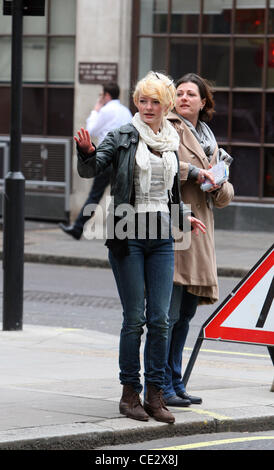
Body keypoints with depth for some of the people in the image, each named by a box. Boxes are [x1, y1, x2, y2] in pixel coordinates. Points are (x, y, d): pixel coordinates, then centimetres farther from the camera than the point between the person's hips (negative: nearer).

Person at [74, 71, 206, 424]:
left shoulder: (172, 142, 13)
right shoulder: (123, 137, -1)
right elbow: (90, 169, -11)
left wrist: (183, 215, 19)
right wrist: (86, 152, -30)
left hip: (161, 237, 4)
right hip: (128, 234, -4)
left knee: (160, 319, 0)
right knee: (134, 318, -3)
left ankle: (155, 394, 7)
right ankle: (130, 393, 6)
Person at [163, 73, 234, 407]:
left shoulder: (209, 142, 23)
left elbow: (225, 197, 22)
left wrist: (219, 187, -1)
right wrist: (192, 172, -16)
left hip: (199, 234, 8)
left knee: (185, 312, 12)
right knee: (168, 312, -9)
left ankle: (174, 383, 20)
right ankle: (161, 388, -4)